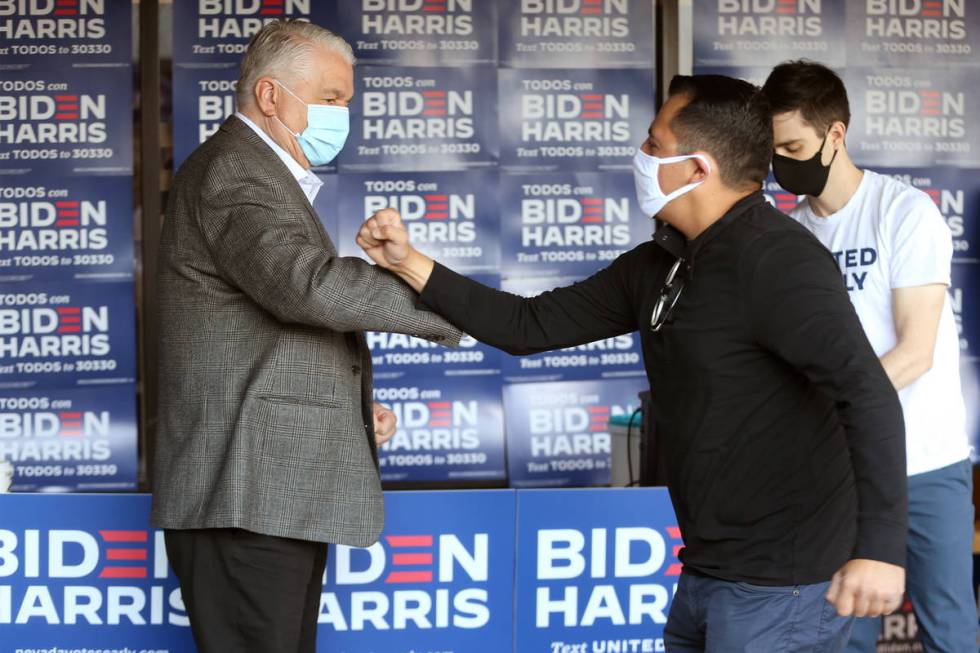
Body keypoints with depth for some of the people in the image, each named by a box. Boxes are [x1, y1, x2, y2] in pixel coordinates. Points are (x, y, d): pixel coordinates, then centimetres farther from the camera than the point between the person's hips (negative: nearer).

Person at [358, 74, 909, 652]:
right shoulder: (660, 267, 9)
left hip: (784, 585, -9)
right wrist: (410, 264, 4)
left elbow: (869, 394, -28)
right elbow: (532, 326, 12)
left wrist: (881, 548, -36)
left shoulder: (777, 260, -18)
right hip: (709, 574, 9)